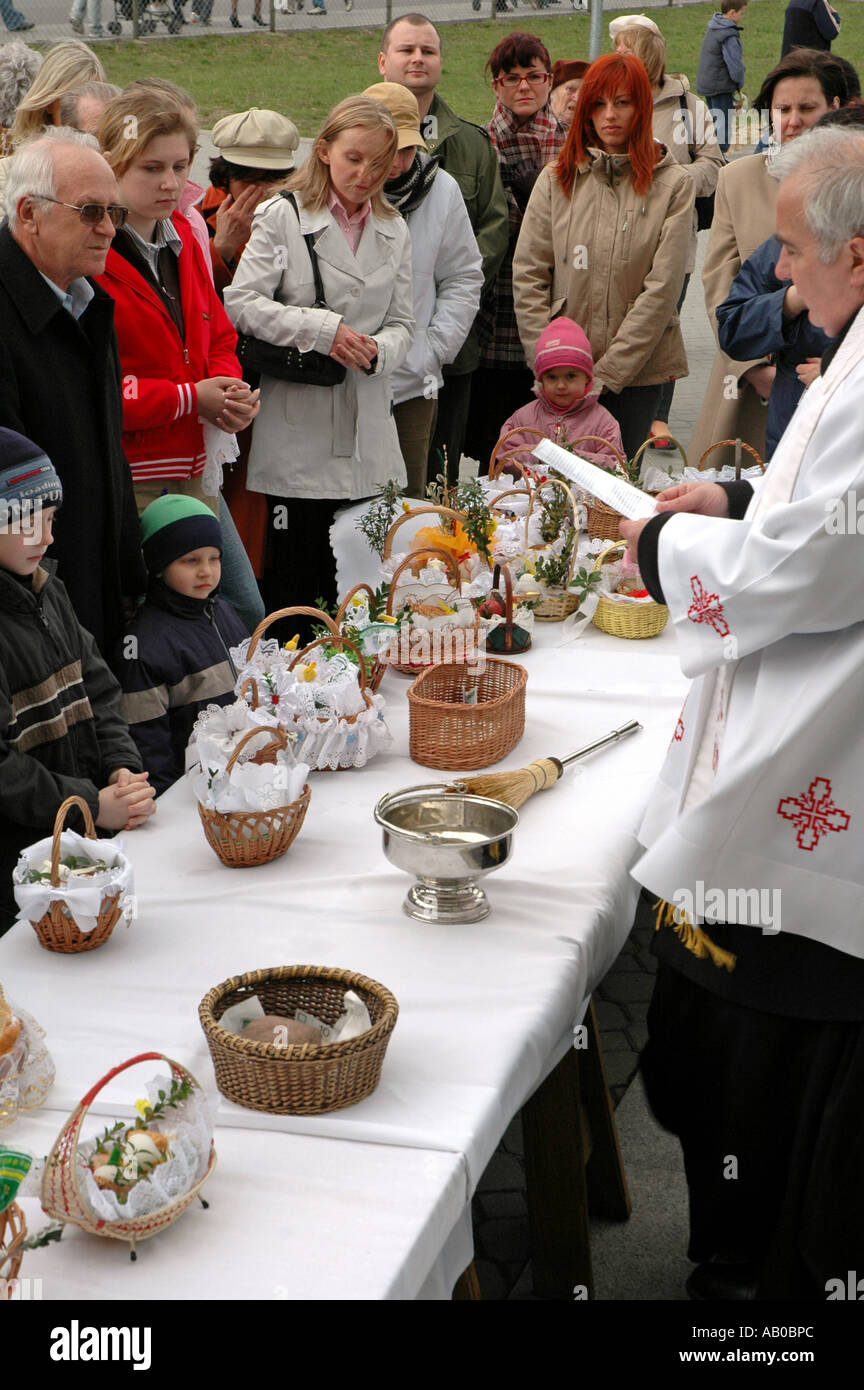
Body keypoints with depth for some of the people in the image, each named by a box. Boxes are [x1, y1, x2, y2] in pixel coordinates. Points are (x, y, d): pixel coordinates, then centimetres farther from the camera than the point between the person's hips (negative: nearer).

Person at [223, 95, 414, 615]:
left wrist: (376, 351, -10)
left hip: (368, 435, 4)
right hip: (297, 431, -4)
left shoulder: (394, 229, 15)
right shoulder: (282, 216, 0)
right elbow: (242, 302, -9)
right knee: (294, 581, -1)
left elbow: (403, 323, 13)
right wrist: (322, 329, -16)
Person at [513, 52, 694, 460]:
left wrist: (606, 373, -11)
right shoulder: (556, 179, 6)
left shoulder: (672, 185, -1)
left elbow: (662, 288, -7)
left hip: (637, 370, -1)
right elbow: (527, 276, 3)